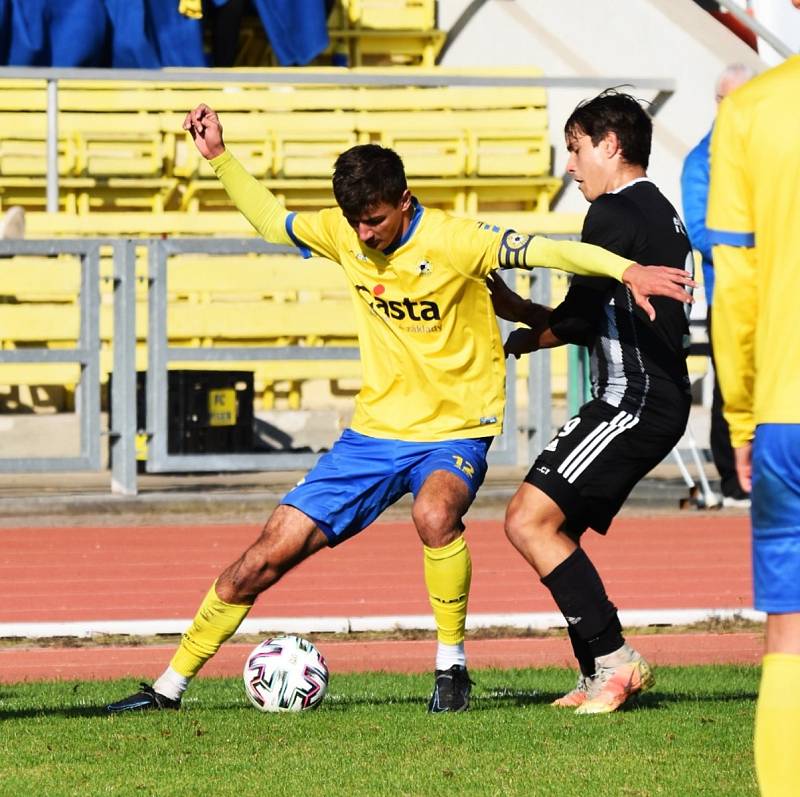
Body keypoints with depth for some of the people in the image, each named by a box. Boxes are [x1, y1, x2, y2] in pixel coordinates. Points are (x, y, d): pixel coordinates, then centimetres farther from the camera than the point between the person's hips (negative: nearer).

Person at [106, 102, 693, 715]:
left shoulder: (451, 240, -18)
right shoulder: (342, 232, -2)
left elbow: (542, 250, -24)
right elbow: (273, 221, 17)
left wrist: (626, 270, -37)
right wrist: (219, 157, 10)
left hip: (455, 433, -5)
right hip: (375, 432, 5)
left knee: (434, 515, -39)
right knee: (268, 556, 0)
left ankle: (452, 665, -19)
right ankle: (171, 685, 13)